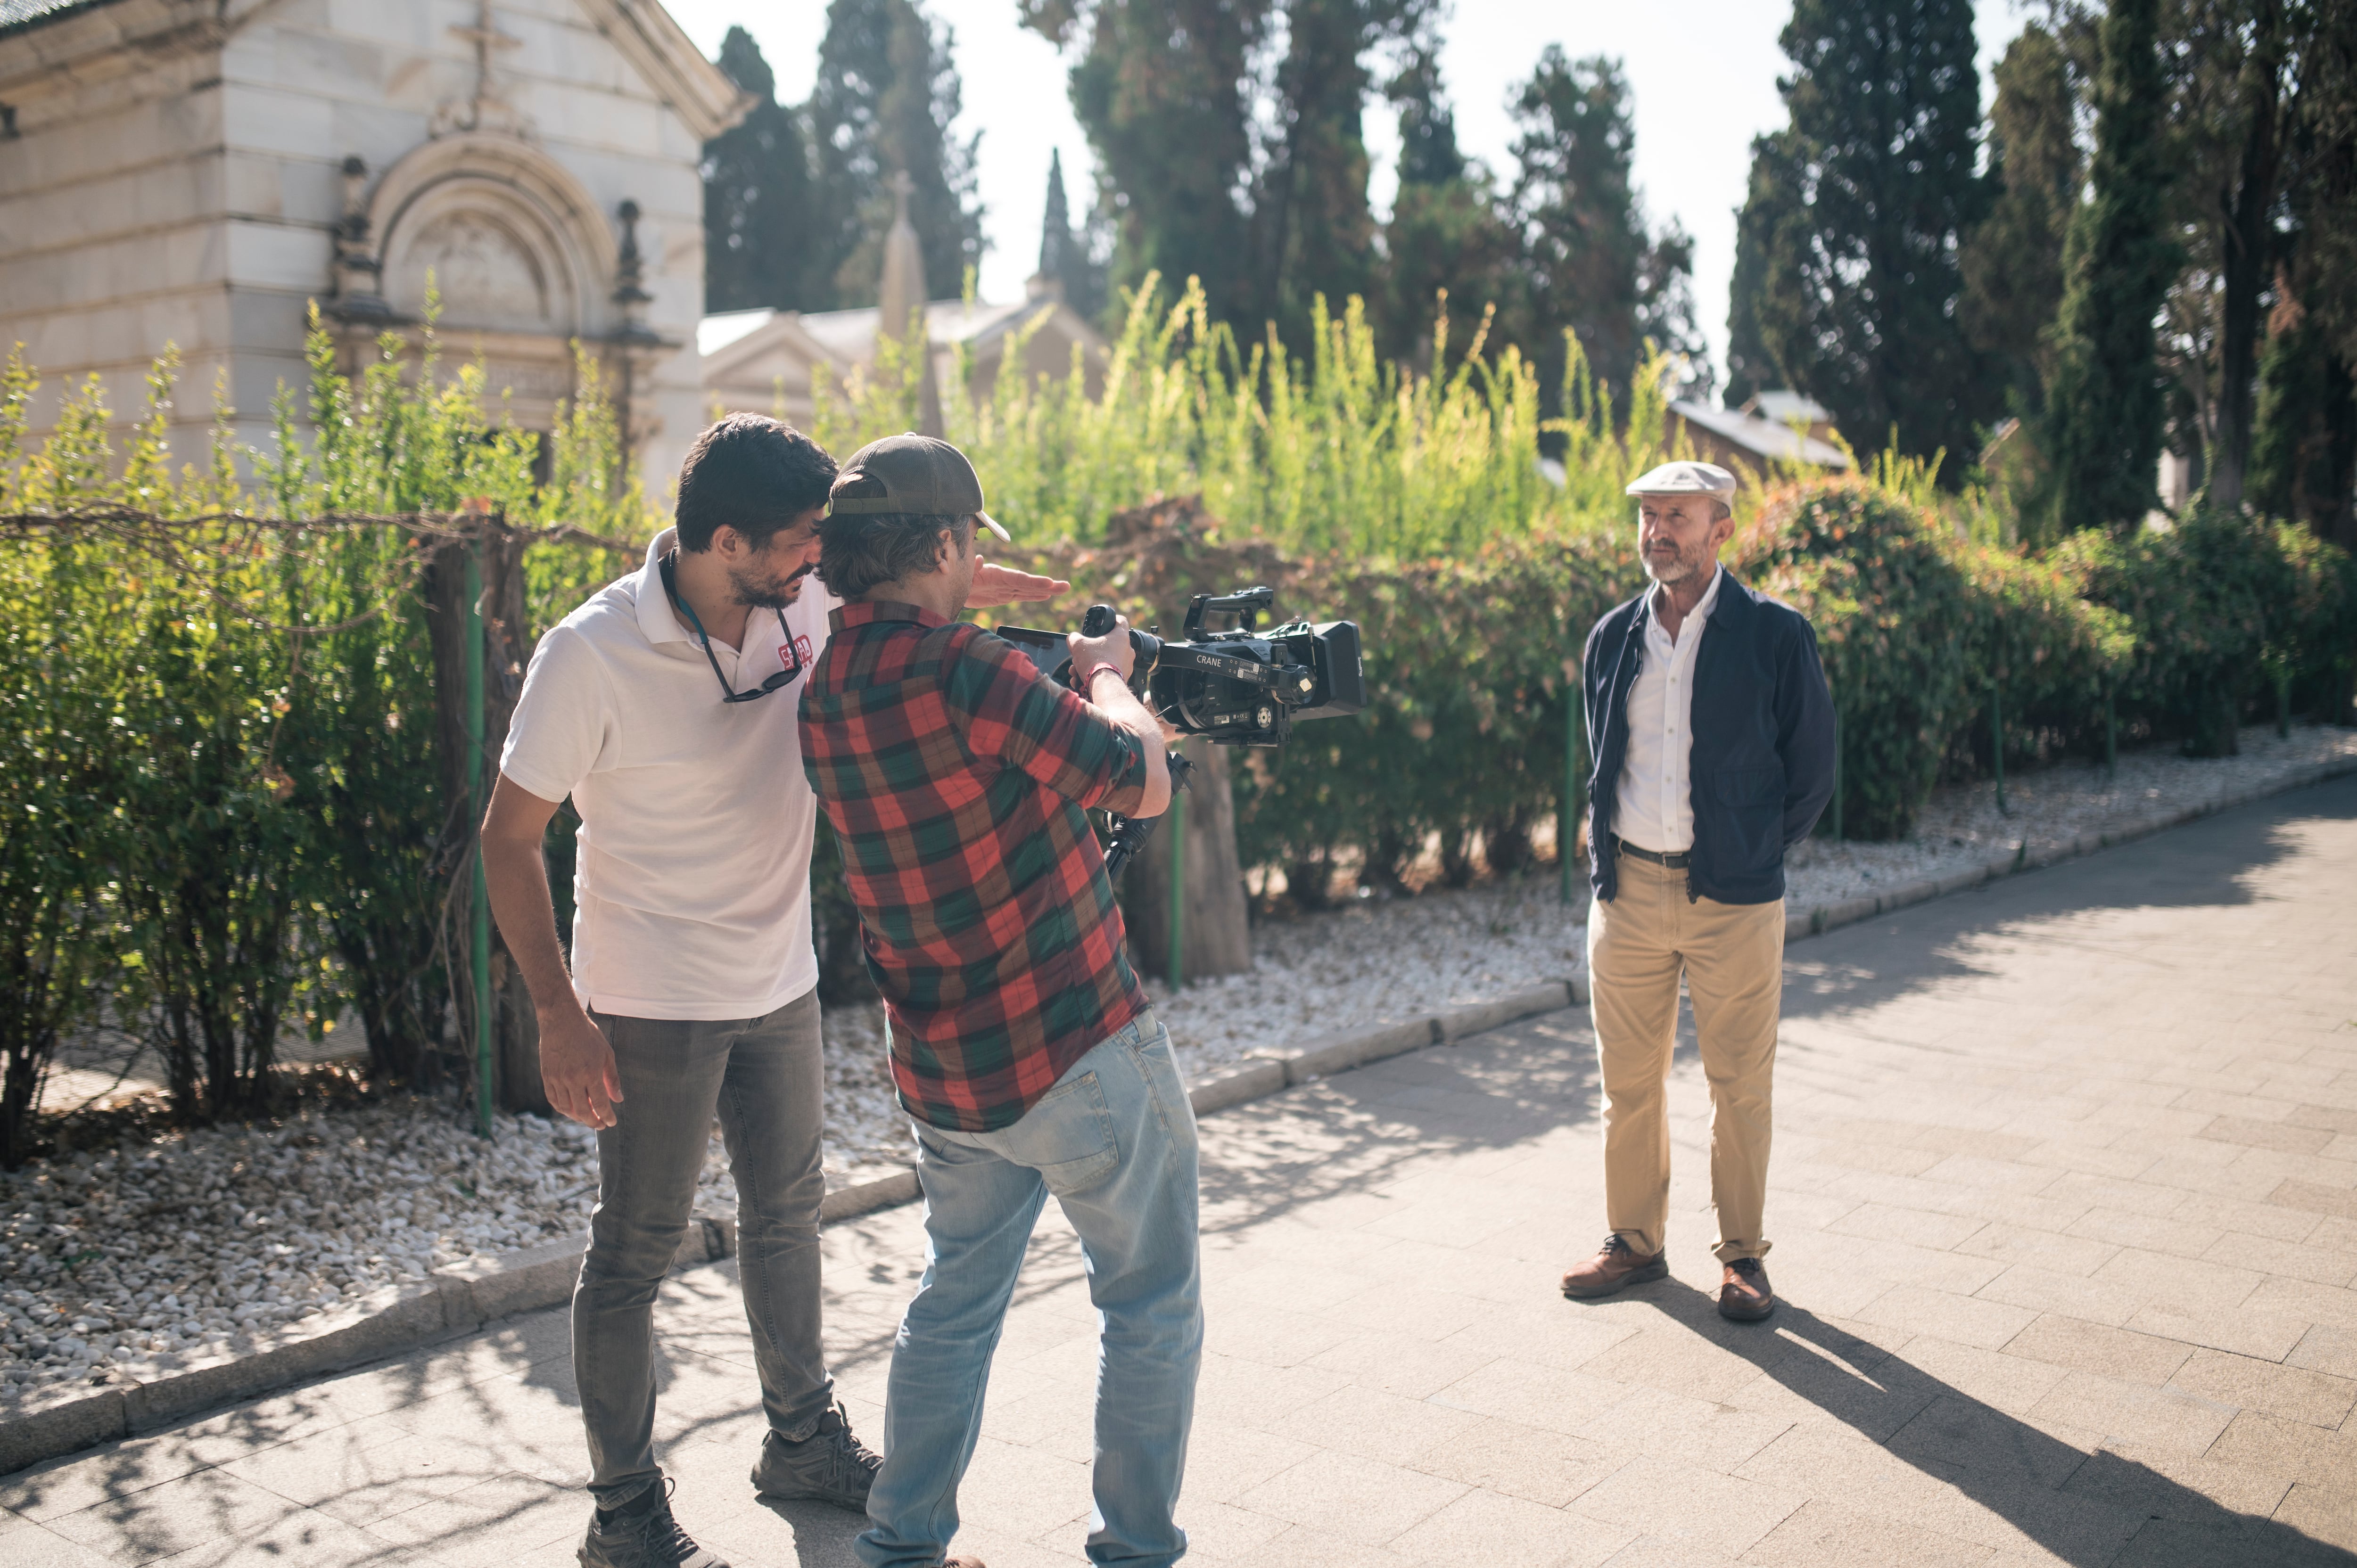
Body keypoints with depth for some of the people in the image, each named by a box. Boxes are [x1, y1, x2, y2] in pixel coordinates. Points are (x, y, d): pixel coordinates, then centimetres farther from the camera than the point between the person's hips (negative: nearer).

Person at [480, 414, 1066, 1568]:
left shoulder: (804, 599, -8)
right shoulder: (593, 655, -22)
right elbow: (508, 837, -14)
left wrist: (1073, 594, 3)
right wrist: (560, 1018, -17)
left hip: (779, 985, 6)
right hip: (653, 1007, -6)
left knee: (787, 1217, 20)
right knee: (635, 1253, 6)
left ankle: (804, 1441, 40)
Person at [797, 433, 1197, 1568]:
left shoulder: (823, 696, 2)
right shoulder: (959, 668, -23)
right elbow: (1143, 785, -13)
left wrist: (1095, 704, 19)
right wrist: (1108, 677, 5)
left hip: (947, 1078, 7)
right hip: (1080, 1053, -7)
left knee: (955, 1303, 23)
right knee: (1151, 1308, 12)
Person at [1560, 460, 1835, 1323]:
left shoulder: (1775, 635, -5)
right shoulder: (1613, 637, 7)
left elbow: (1810, 772, 1)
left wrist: (1749, 856, 3)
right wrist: (1609, 854, 12)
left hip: (1733, 900, -3)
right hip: (1627, 889, 4)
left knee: (1740, 1087, 5)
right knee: (1628, 1081, 11)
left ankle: (1742, 1255, 20)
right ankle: (1635, 1241, 26)